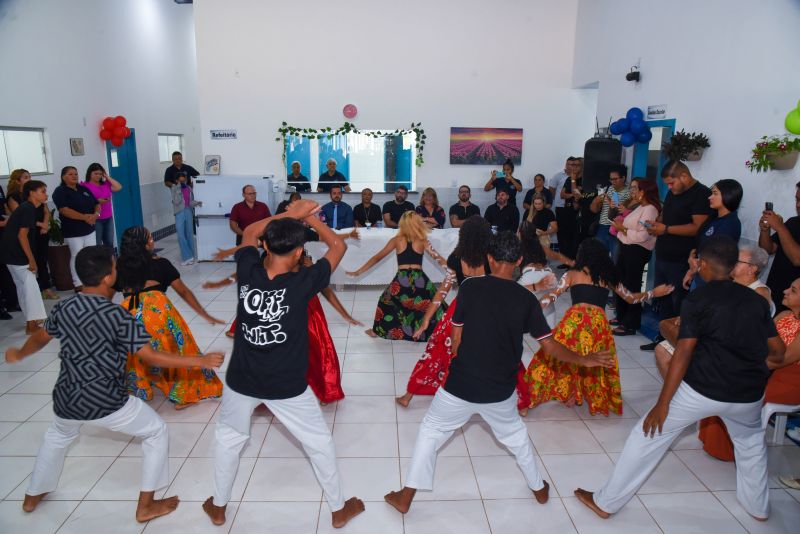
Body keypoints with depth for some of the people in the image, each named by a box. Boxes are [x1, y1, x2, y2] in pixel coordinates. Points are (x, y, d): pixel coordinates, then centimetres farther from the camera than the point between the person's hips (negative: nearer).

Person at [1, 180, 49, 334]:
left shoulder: (25, 207, 13)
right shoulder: (29, 209, -16)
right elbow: (22, 235, -20)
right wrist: (31, 259, -18)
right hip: (17, 254, -10)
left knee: (23, 286, 14)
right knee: (30, 286, -6)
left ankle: (32, 321, 22)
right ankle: (32, 325, -2)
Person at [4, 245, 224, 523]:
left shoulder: (63, 308, -2)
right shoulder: (117, 316, -21)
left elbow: (40, 338, 18)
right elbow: (152, 357, -23)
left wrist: (18, 354, 40)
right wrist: (201, 360, -19)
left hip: (66, 397, 7)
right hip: (105, 401, -7)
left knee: (57, 435, 39)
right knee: (157, 433, 12)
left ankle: (33, 496, 55)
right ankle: (146, 506, 18)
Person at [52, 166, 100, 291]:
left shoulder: (84, 189, 13)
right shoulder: (60, 191, -7)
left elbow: (96, 204, 12)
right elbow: (65, 210, -20)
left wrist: (96, 214, -11)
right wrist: (84, 217, -27)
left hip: (89, 229, 6)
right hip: (73, 231, -6)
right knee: (77, 257, -4)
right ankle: (78, 285, 3)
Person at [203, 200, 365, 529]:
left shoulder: (247, 273, -12)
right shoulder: (302, 284, -21)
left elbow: (249, 233, 9)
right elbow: (338, 246, -7)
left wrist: (290, 214, 6)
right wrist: (309, 218, -1)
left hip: (242, 380, 3)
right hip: (286, 386, -3)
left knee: (228, 437, 28)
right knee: (319, 441, 17)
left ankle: (218, 507, 44)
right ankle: (339, 509, 31)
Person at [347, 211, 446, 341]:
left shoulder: (397, 240, 6)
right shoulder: (422, 240, 5)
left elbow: (377, 257, 7)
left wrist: (358, 272, 12)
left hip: (401, 281, 1)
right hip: (420, 280, -1)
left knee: (386, 301, 28)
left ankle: (377, 330, 34)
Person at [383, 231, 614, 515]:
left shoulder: (470, 286, -9)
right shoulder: (526, 298, -7)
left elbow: (456, 337, -4)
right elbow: (550, 345, -1)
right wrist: (585, 360, 16)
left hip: (460, 384, -1)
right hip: (501, 390, 2)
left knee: (431, 431, 19)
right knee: (515, 433, 29)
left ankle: (405, 497, 25)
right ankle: (539, 488, 47)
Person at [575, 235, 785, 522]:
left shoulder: (697, 299, -8)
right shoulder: (756, 300, 6)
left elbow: (684, 352, -15)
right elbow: (778, 351, 10)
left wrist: (662, 403, -13)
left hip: (701, 389, -5)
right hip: (749, 394, 5)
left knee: (647, 436, 8)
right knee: (750, 441, 36)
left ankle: (606, 502, 16)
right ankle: (758, 506, 51)